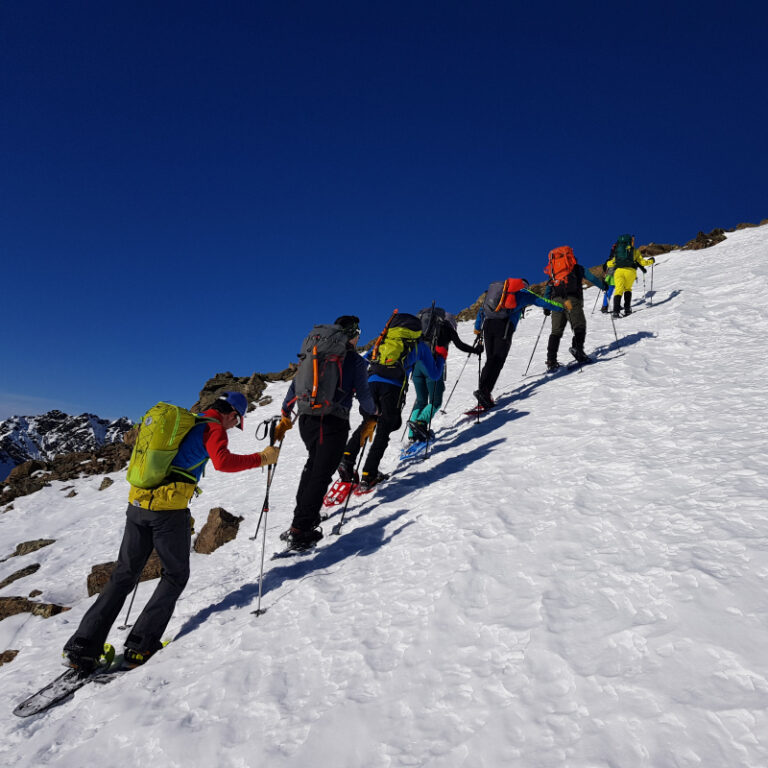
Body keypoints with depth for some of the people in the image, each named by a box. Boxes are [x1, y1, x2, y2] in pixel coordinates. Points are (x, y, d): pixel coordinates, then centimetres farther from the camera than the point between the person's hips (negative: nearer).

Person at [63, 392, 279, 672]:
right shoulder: (214, 427, -3)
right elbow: (223, 461, -22)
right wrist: (261, 458, -12)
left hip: (137, 502, 7)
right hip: (169, 510, -7)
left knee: (124, 575, 16)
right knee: (175, 576, 13)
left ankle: (83, 645, 15)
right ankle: (140, 646, 11)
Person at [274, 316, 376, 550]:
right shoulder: (357, 361, -1)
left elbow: (295, 386, 12)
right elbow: (363, 395, -4)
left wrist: (285, 417, 19)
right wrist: (373, 416, 15)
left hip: (306, 419, 6)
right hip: (333, 423, -6)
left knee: (314, 462, 28)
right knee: (321, 475, -1)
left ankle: (303, 514, 30)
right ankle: (300, 530, -5)